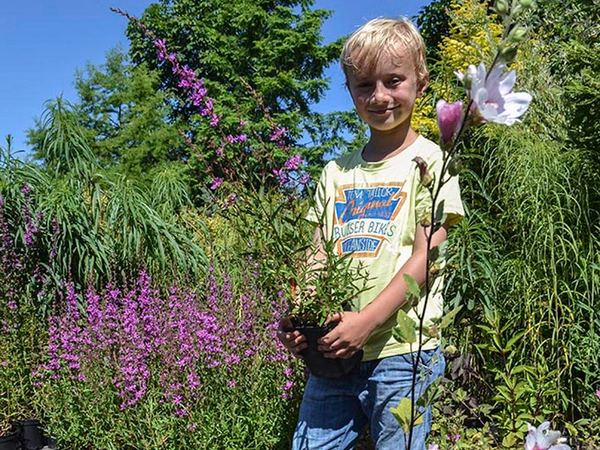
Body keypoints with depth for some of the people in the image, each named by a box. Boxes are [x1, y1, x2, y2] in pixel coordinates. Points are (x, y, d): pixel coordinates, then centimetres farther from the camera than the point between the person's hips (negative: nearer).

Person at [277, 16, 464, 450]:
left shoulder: (428, 161, 0)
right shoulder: (337, 172, 14)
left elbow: (425, 257, -8)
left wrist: (368, 320, -18)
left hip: (401, 349, -4)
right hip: (334, 352, 5)